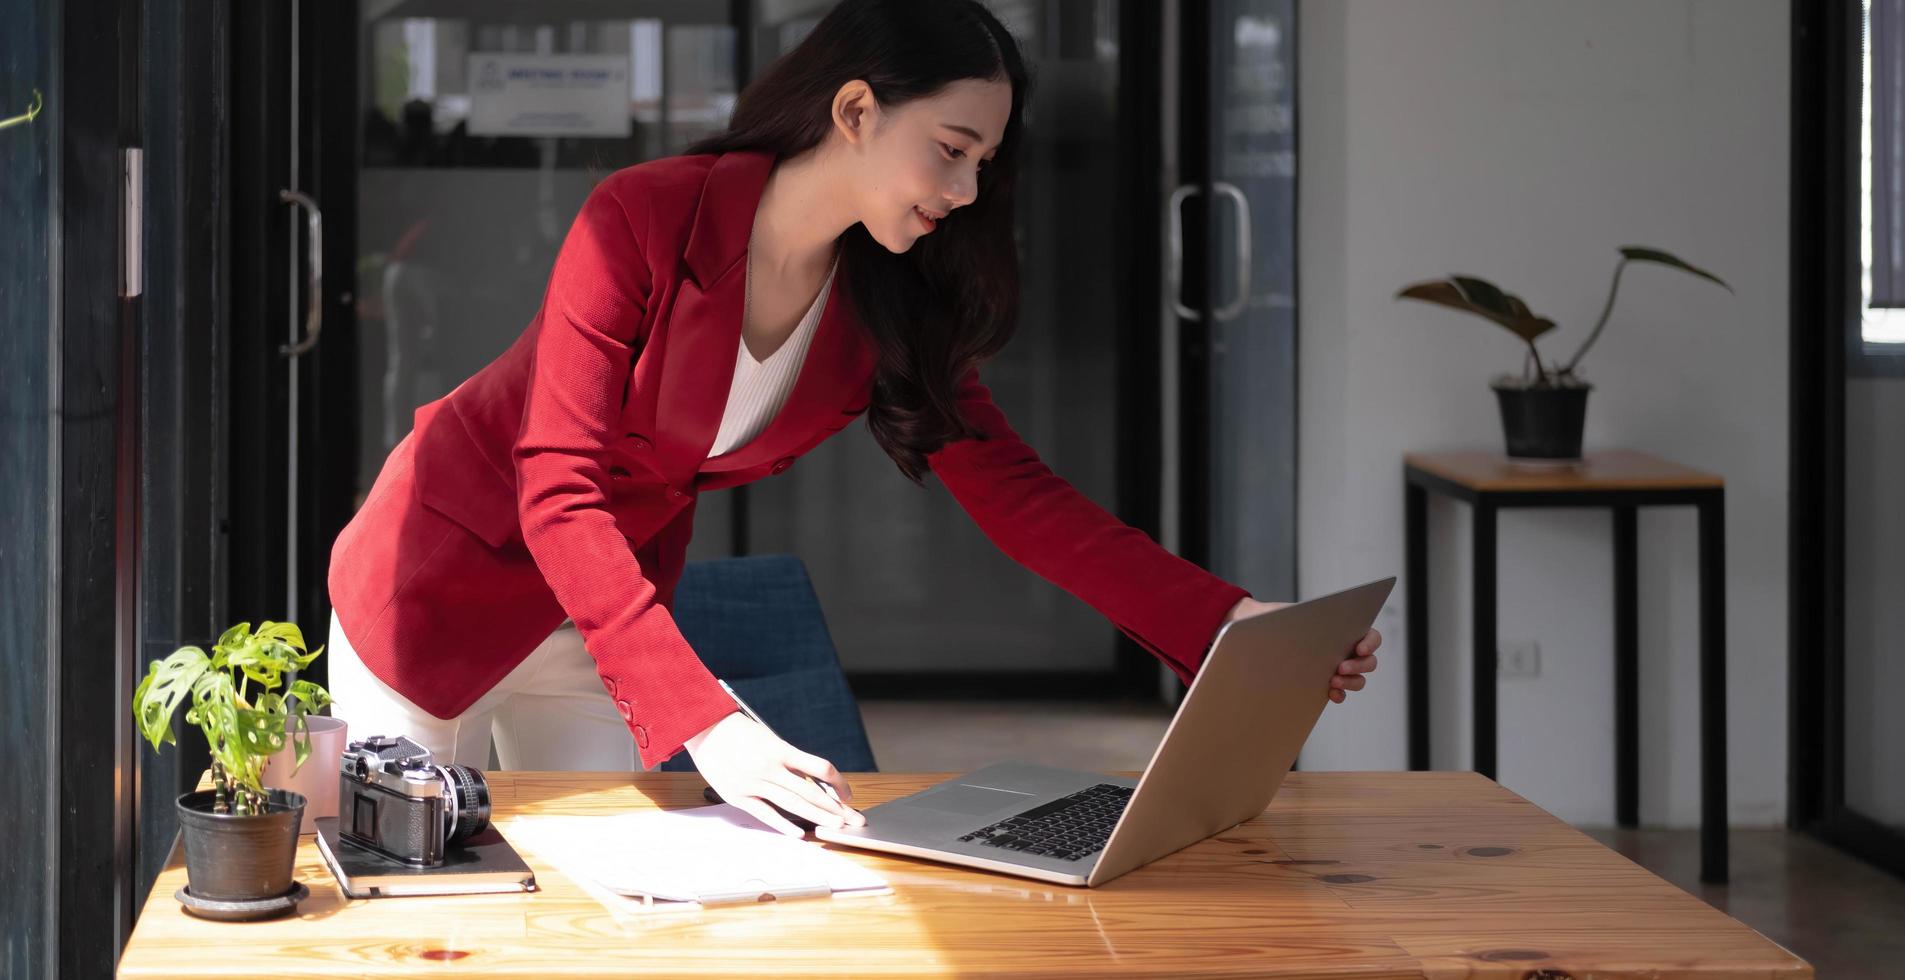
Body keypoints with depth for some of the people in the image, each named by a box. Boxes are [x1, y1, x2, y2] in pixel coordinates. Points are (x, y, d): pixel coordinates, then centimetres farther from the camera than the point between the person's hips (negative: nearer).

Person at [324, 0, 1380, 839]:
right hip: (447, 571, -5)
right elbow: (560, 493, -31)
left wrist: (1229, 621, -24)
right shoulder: (643, 219, -27)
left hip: (610, 607, 5)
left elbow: (1017, 494, -10)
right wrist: (703, 721, -41)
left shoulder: (893, 307, -9)